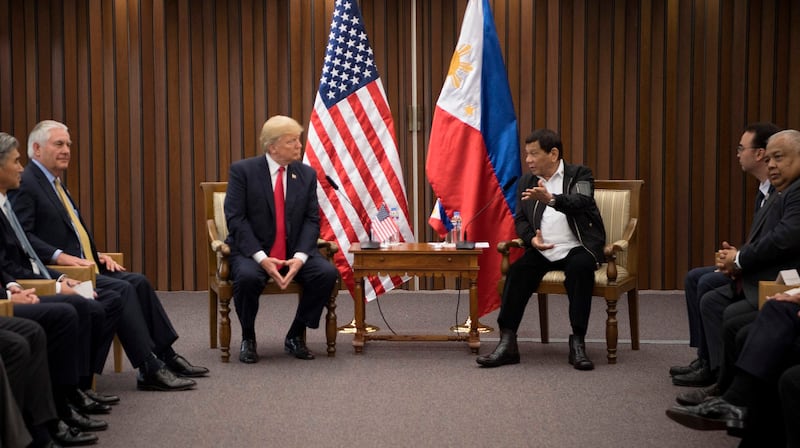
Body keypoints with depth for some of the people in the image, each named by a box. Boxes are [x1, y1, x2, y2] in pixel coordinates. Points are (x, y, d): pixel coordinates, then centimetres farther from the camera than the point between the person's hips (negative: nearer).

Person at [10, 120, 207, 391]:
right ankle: (150, 370, -20)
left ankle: (166, 356, 2)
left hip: (81, 264, 10)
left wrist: (96, 254, 11)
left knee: (138, 282, -1)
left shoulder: (55, 182, 20)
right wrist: (60, 256, -28)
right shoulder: (25, 184, -10)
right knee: (121, 290, -22)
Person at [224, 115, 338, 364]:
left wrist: (300, 257, -17)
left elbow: (312, 220, 1)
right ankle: (248, 339, -7)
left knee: (327, 273, -22)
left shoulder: (307, 174, 5)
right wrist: (261, 258, -23)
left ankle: (296, 336, -2)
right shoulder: (242, 171, -5)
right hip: (252, 251, -3)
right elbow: (236, 219, -11)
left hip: (294, 252, 4)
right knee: (247, 277, -35)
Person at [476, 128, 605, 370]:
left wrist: (551, 199, -40)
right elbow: (520, 219, 13)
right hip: (542, 250, 4)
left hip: (576, 248, -3)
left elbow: (581, 202, -19)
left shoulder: (579, 175, 1)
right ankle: (507, 343, -25)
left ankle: (578, 344, -30)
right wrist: (531, 238, -11)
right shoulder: (526, 182, 15)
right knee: (517, 272, -25)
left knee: (580, 268, -35)